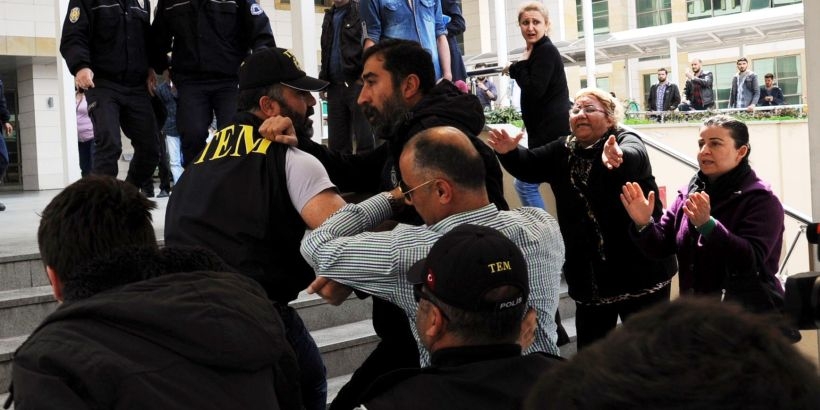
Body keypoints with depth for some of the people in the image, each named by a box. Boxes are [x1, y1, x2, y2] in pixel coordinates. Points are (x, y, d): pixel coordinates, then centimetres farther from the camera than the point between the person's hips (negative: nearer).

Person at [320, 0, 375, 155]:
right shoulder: (329, 16, 19)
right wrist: (323, 79, 17)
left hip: (358, 84, -7)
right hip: (334, 85, 7)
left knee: (365, 138, -4)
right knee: (337, 143, 9)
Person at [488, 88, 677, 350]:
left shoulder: (626, 141, -10)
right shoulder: (563, 151, 8)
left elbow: (633, 157, -33)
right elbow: (529, 166, -4)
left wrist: (617, 157, -57)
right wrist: (509, 152, -27)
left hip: (639, 268, -5)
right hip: (589, 274, 5)